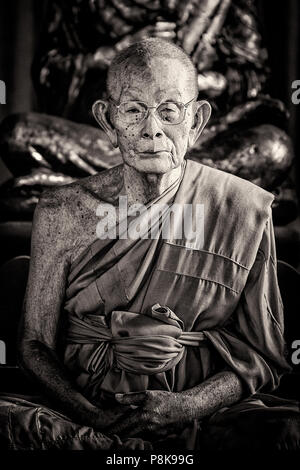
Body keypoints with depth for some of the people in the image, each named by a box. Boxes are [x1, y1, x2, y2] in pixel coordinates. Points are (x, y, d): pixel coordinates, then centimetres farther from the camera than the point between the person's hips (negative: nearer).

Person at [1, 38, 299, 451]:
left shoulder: (246, 211, -4)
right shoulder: (62, 214, -2)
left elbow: (264, 355, 2)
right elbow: (37, 344, 4)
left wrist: (190, 404, -15)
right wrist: (89, 413, -14)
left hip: (204, 413, 0)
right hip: (83, 407, 1)